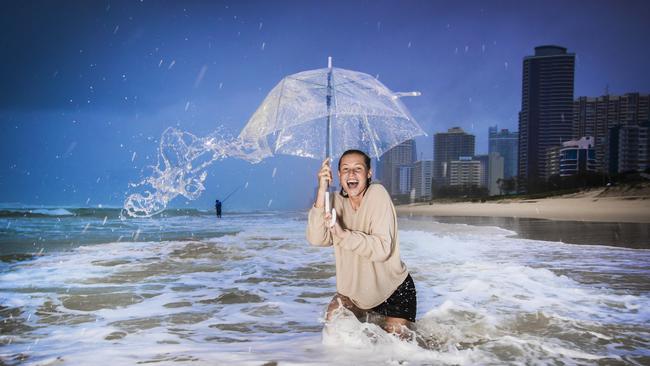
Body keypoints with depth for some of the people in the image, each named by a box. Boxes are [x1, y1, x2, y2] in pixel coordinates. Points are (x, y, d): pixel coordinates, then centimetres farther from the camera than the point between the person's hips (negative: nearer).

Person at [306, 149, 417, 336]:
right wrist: (322, 192, -31)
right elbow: (316, 239, -25)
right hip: (355, 289, 4)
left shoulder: (377, 194, -21)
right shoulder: (337, 202, -8)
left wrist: (343, 235, -39)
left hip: (394, 291, -4)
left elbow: (383, 249, -30)